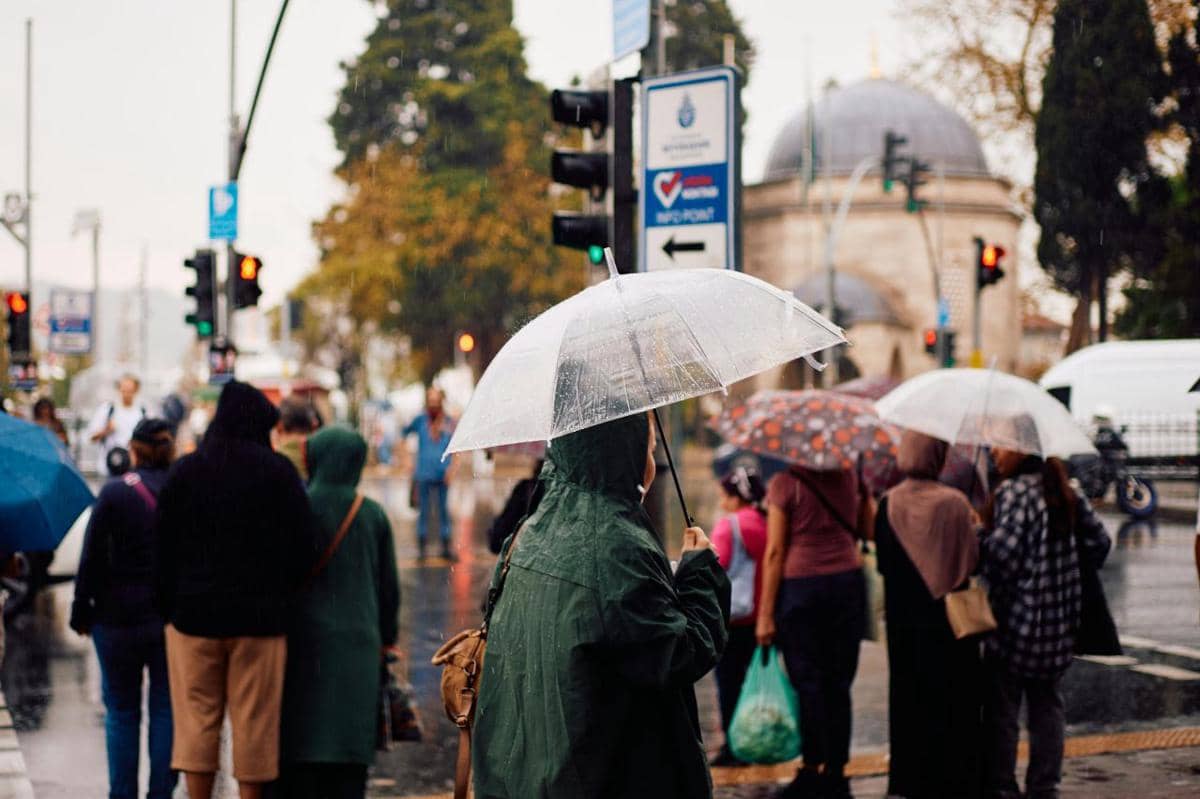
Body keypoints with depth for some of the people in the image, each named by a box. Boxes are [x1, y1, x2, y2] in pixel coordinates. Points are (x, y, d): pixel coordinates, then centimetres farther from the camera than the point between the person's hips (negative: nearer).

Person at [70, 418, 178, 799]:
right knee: (166, 710, 8)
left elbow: (92, 558, -7)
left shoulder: (115, 492, -8)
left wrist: (81, 611, 1)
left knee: (121, 711, 10)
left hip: (119, 619, -1)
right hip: (176, 621, 1)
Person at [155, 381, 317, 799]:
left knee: (196, 720, 7)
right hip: (260, 618, -1)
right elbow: (304, 548, -5)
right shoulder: (278, 471, -4)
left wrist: (169, 607, 10)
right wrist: (280, 595, 10)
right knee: (254, 721, 5)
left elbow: (164, 546, 3)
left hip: (193, 612, 2)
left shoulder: (185, 470, 2)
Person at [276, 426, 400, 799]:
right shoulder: (372, 514, 1)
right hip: (357, 643, 2)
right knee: (349, 743, 6)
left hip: (306, 641, -2)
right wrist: (386, 635, 21)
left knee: (298, 740, 4)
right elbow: (389, 585, 7)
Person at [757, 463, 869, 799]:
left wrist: (765, 614, -5)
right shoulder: (852, 478, 4)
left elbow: (775, 552, -8)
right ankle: (836, 771, 11)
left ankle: (813, 768, -2)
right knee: (839, 684, 9)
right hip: (848, 583, 3)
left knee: (809, 682, 2)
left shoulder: (785, 484, -7)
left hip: (799, 586, -3)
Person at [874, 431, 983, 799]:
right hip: (949, 618, -3)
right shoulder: (954, 503, -12)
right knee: (952, 699, 6)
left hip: (905, 620, 3)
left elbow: (883, 564, 0)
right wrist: (976, 526, 8)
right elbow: (972, 560, -9)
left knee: (909, 697, 12)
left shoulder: (888, 504, -5)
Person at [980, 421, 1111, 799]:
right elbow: (1099, 540, 11)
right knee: (1047, 705, 15)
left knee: (1001, 710, 4)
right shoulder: (1064, 490, 7)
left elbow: (1002, 552, -26)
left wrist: (975, 536, -8)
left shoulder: (1013, 491, -16)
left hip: (1017, 618, -7)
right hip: (1060, 621, 7)